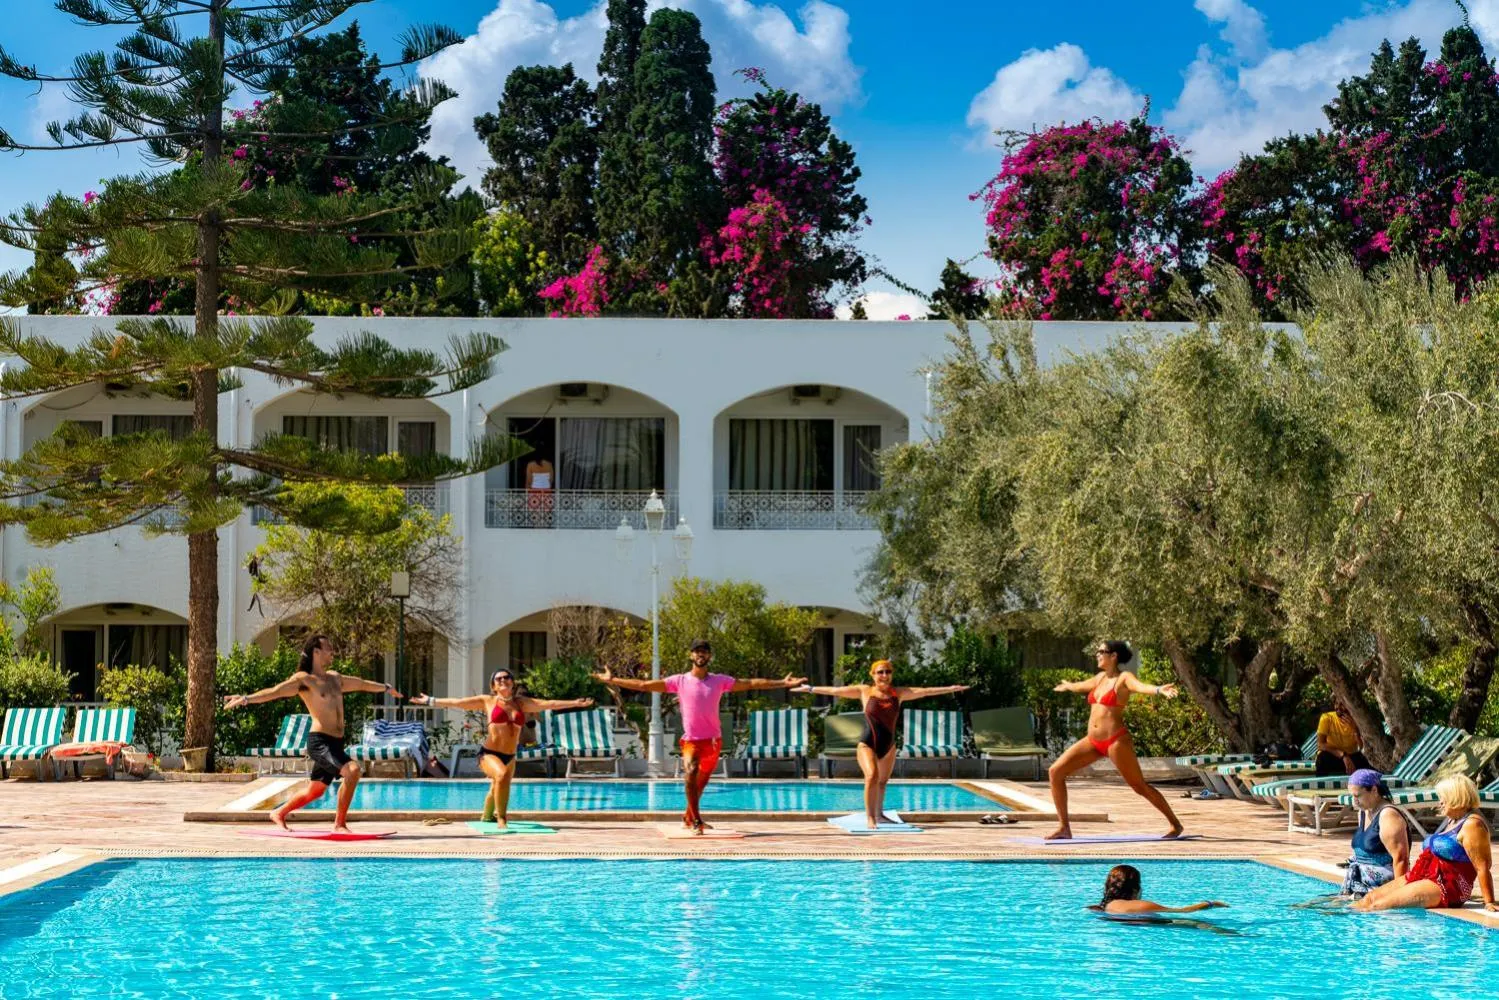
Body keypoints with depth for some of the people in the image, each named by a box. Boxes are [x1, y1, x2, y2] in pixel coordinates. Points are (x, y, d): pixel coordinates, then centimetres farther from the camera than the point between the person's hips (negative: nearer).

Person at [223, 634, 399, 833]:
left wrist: (385, 688, 51)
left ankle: (279, 813, 36)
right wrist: (246, 699, -33)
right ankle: (340, 823, -16)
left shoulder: (334, 678, 18)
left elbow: (361, 683, 36)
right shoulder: (303, 679, -6)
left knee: (314, 791, 16)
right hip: (319, 741, -8)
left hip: (336, 743, 8)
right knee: (352, 770, -25)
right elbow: (275, 692, -18)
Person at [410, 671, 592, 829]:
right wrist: (430, 701, 3)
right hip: (489, 754, -5)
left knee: (497, 789, 21)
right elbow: (457, 702, 4)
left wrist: (575, 703, 2)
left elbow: (548, 704, 6)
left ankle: (487, 816, 52)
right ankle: (501, 819, -27)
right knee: (502, 774, -34)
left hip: (510, 757, 5)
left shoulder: (521, 702, 8)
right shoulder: (487, 701, 1)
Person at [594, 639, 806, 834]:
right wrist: (613, 680, -5)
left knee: (701, 784, 13)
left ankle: (689, 818, 35)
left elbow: (751, 683, 6)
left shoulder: (720, 681, 4)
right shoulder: (679, 681, -1)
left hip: (713, 741, 3)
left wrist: (783, 683, 3)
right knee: (690, 773, -28)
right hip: (691, 740, -3)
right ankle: (696, 820, -25)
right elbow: (644, 685, -1)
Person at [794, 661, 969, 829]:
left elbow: (924, 691, 9)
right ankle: (870, 818, -20)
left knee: (883, 781, 15)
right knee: (872, 776, -23)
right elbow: (835, 691, 6)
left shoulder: (898, 693, 7)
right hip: (867, 744, -4)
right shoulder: (864, 691, 0)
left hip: (889, 745, 4)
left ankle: (879, 815, 33)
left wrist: (950, 689, 8)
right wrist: (811, 689, 9)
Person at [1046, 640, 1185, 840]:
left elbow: (1141, 686, -28)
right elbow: (1081, 685, 39)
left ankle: (1175, 824, 12)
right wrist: (1067, 686, 60)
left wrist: (1159, 690, -50)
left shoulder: (1123, 679, -6)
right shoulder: (1100, 678, 15)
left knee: (1140, 787, -4)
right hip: (1093, 741, 8)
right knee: (1055, 771, -2)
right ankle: (1064, 827, 2)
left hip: (1116, 740, -8)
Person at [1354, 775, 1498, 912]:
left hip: (1447, 888, -10)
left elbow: (1482, 867, -20)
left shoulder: (1472, 825, -14)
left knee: (1380, 904, -18)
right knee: (1370, 898, 0)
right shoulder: (1451, 820, 18)